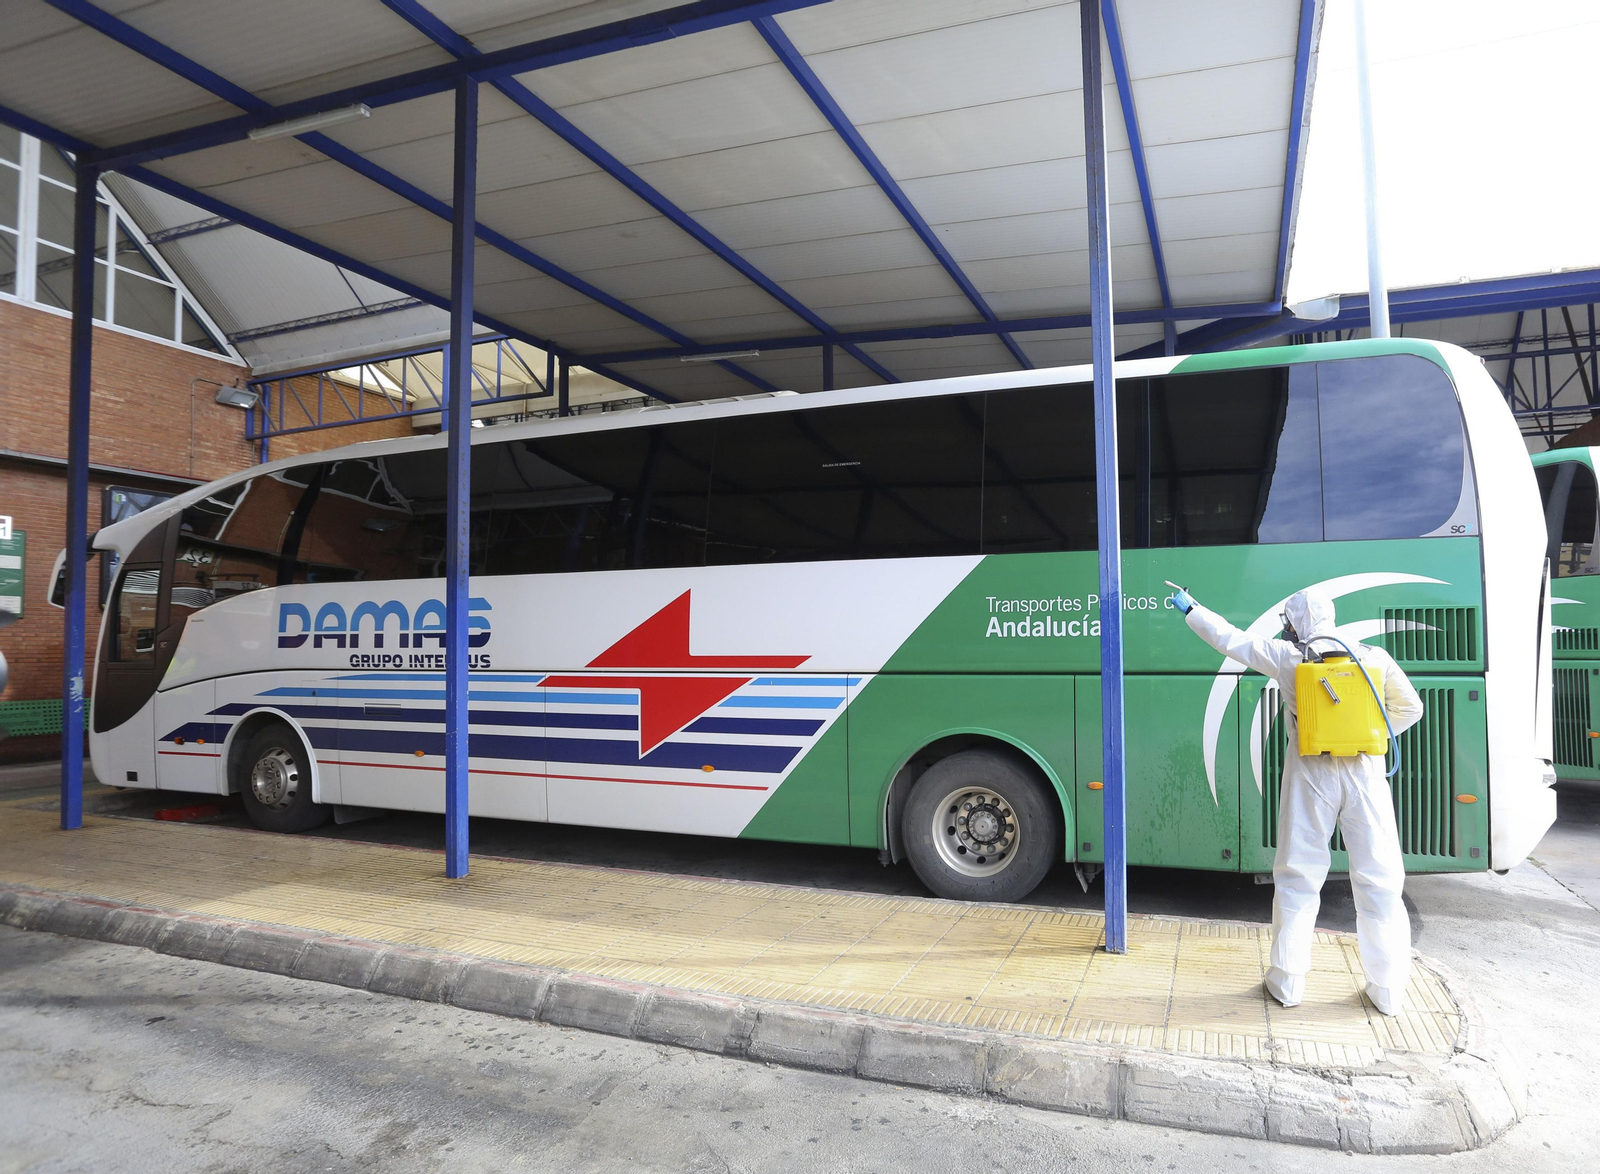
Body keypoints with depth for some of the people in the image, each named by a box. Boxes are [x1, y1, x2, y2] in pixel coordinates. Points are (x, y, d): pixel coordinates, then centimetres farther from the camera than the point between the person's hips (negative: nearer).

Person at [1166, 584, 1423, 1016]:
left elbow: (1228, 638, 6)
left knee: (1297, 879, 8)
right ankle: (1388, 991, 13)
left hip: (1311, 774, -1)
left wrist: (1190, 608, 18)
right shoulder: (1373, 658, 5)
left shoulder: (1288, 657, -1)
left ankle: (1288, 982, 14)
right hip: (1364, 773, 2)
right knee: (1378, 881, 7)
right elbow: (1409, 708, 10)